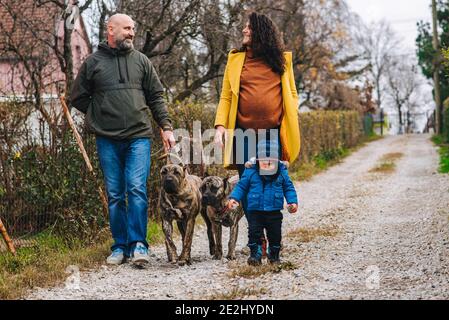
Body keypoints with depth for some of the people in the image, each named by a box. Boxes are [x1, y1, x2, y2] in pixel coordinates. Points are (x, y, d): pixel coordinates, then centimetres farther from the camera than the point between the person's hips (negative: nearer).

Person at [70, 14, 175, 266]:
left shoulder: (141, 60, 9)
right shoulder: (93, 62, 6)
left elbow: (156, 97, 11)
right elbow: (78, 98, 13)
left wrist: (166, 127, 3)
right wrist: (100, 116, 7)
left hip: (139, 136, 0)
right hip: (107, 141, 0)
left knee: (137, 189, -12)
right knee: (115, 195, 4)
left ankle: (138, 244, -8)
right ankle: (120, 246, 12)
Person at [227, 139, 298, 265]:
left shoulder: (282, 172, -1)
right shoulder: (250, 171, -5)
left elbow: (288, 188, 8)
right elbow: (241, 186, 2)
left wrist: (293, 201, -3)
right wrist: (234, 197, -11)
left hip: (274, 212, 1)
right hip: (255, 211, -1)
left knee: (275, 234, 7)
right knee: (254, 233, -5)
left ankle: (274, 255, 24)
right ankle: (255, 254, 7)